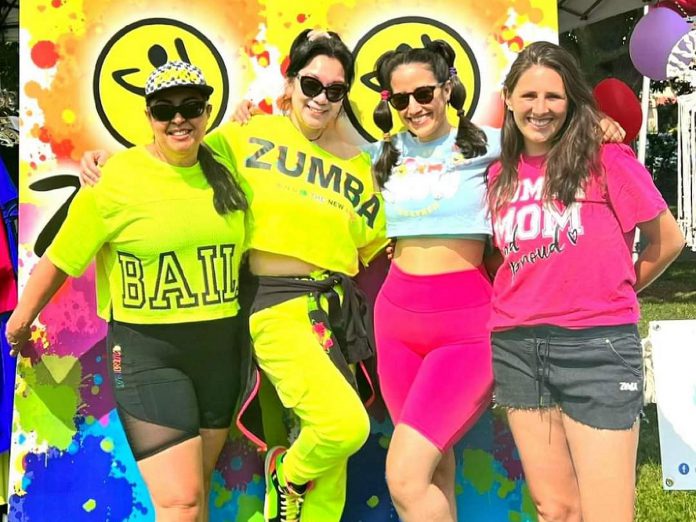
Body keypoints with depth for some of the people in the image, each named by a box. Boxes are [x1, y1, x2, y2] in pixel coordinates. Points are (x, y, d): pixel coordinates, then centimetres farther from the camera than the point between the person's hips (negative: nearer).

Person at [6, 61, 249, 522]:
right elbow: (60, 259, -5)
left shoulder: (223, 171, 0)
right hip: (147, 352, -5)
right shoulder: (117, 179, -13)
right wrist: (21, 323, 2)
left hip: (219, 349, 5)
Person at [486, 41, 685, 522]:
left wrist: (610, 295, 10)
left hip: (596, 346, -4)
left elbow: (668, 240, 3)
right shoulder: (500, 176, 10)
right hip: (516, 348, 4)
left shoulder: (605, 160, -4)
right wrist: (531, 298, 7)